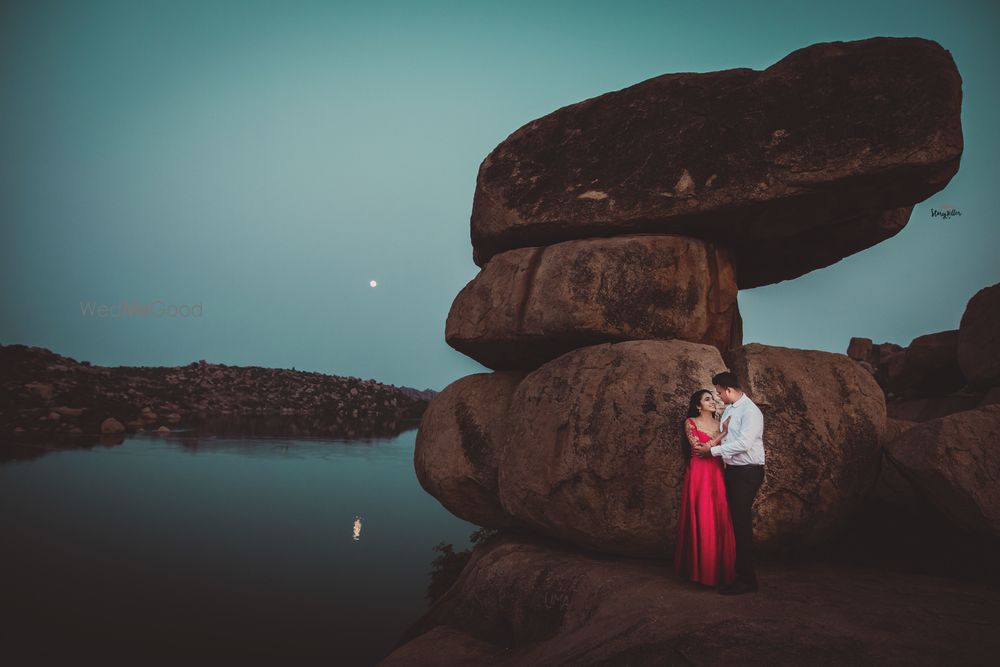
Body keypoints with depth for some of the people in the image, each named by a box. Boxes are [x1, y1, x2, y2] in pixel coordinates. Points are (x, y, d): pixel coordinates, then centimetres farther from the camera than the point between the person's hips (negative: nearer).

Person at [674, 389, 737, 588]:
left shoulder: (720, 423, 14)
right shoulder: (691, 423, 0)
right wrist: (723, 433, -12)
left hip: (717, 475, 4)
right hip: (699, 475, -4)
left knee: (720, 521, 1)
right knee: (700, 521, -2)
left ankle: (719, 569, 12)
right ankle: (700, 569, 10)